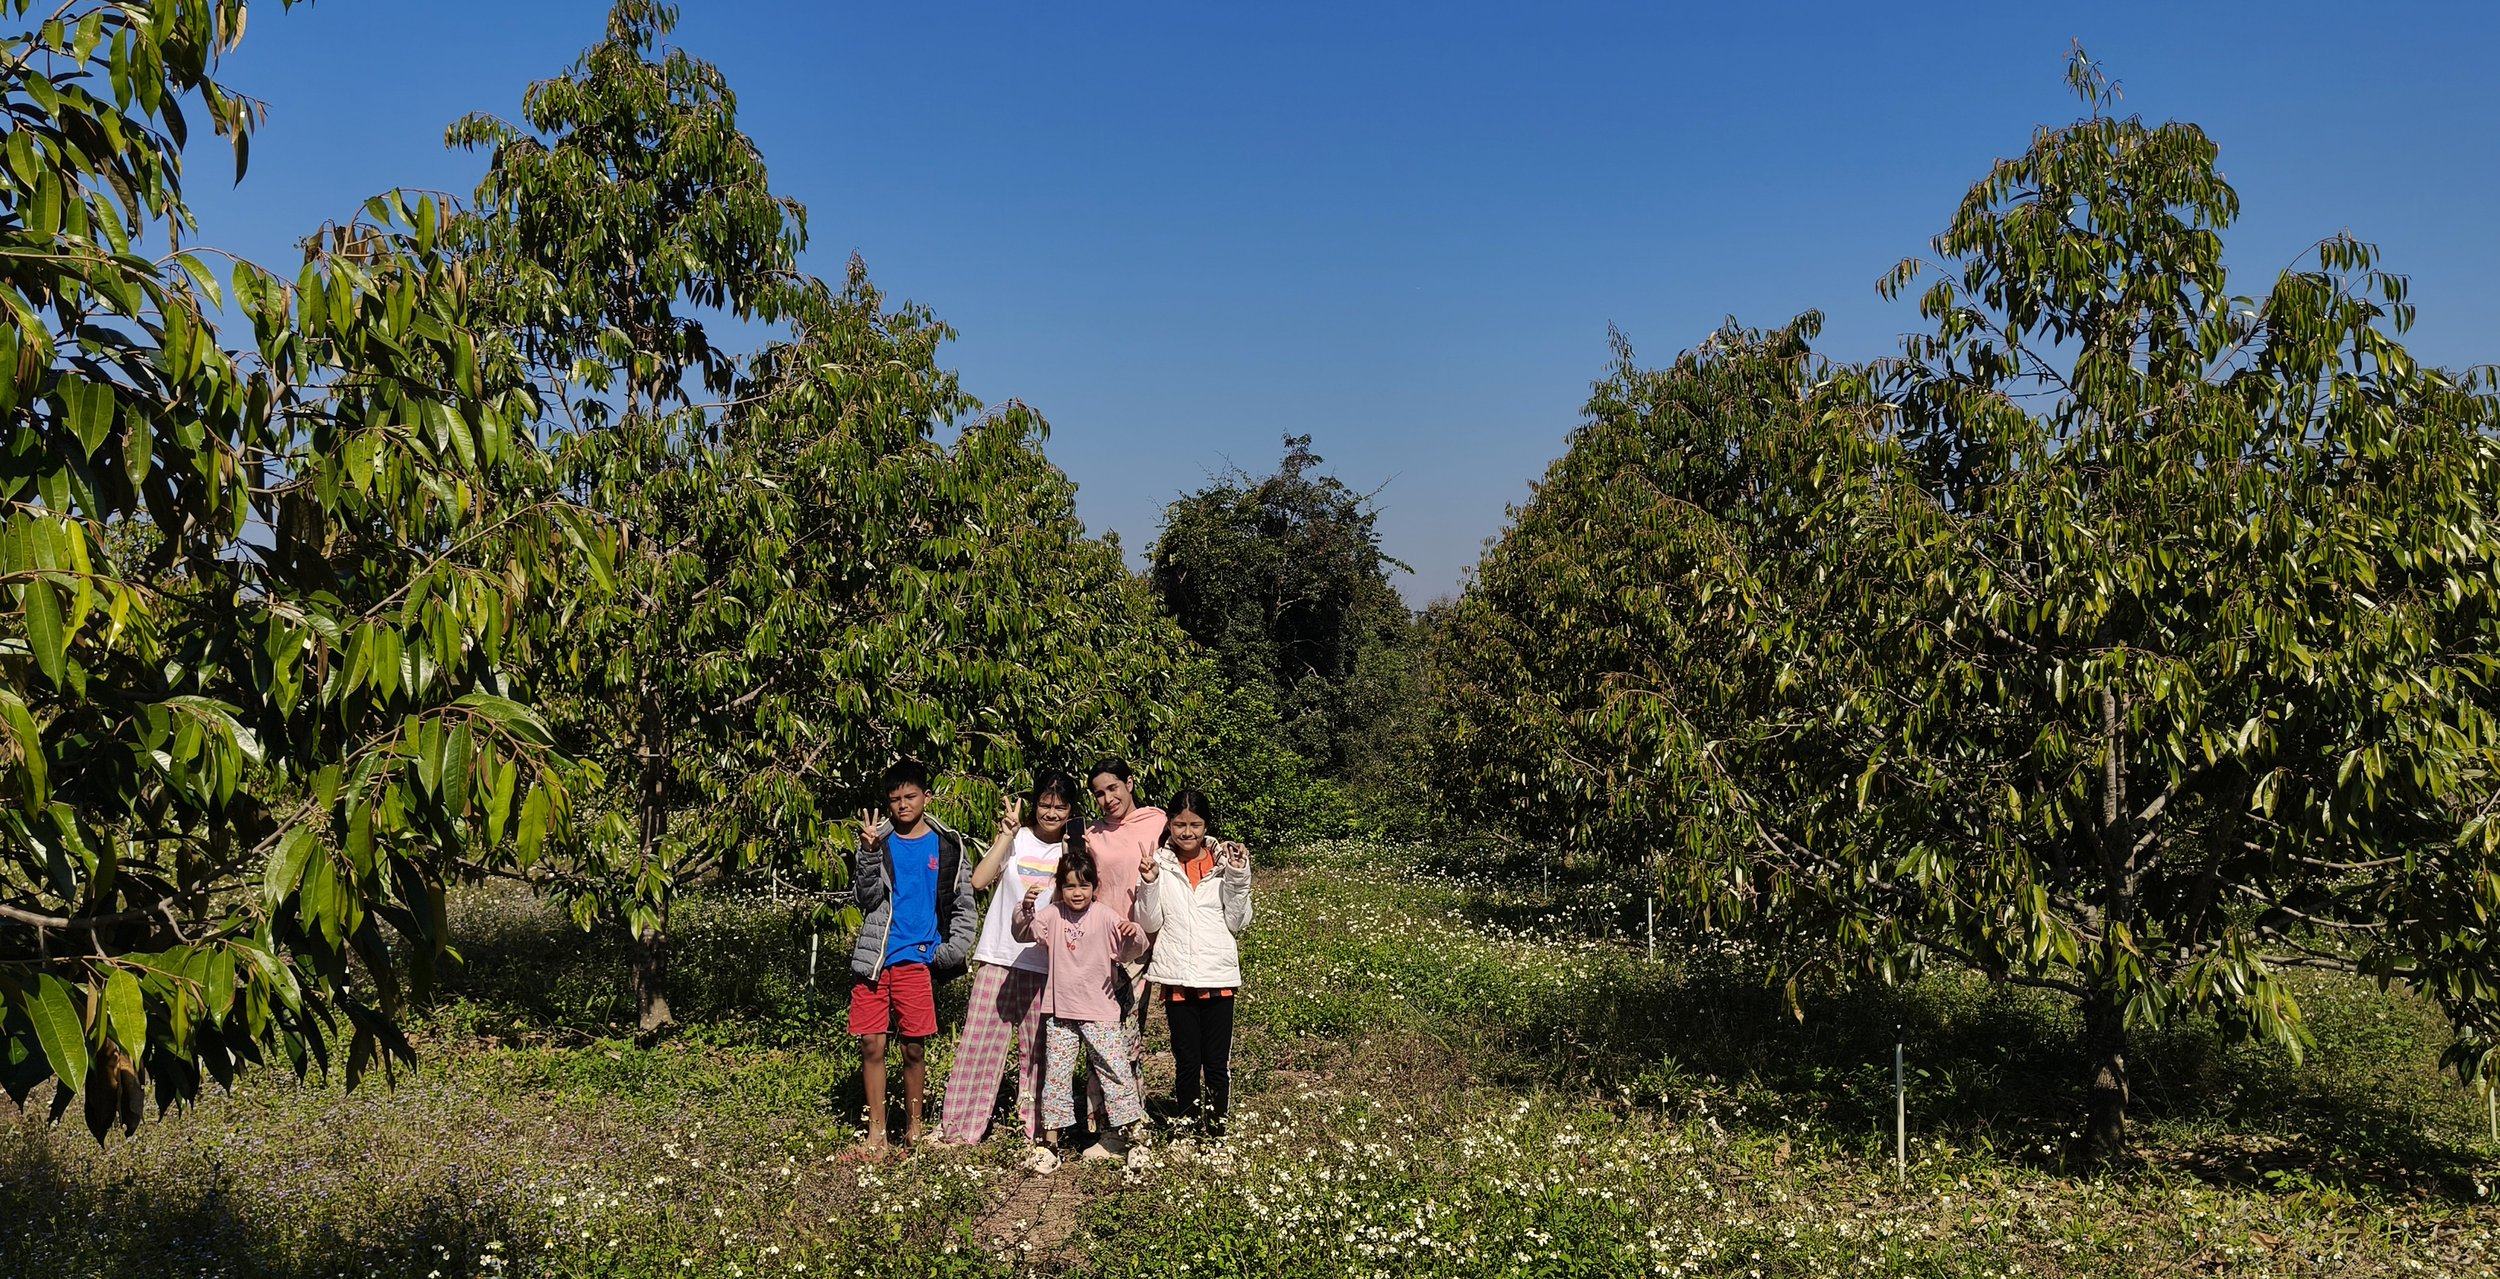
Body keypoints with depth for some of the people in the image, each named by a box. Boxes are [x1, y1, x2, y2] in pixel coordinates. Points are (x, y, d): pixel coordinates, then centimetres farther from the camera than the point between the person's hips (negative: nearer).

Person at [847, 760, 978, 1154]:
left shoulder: (947, 845, 6)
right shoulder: (877, 841, 6)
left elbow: (964, 907, 8)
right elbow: (865, 898, -1)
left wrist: (951, 955, -3)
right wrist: (870, 853, -15)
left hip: (918, 959, -1)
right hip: (874, 958, 1)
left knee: (914, 1048, 4)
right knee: (871, 1045, 0)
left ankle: (913, 1127, 18)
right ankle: (877, 1132, 10)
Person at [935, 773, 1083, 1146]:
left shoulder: (1074, 848, 6)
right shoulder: (1017, 838, 2)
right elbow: (979, 880, -10)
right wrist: (1007, 834, -10)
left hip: (1047, 964, 1)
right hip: (1000, 957, -1)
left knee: (1038, 1048, 6)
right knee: (980, 1039, 0)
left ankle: (1036, 1126, 17)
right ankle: (959, 1126, 9)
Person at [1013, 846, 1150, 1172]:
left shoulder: (1105, 916, -6)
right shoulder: (1053, 915, 2)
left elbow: (1132, 951, -9)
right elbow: (1024, 934, -6)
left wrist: (1133, 935, -32)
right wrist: (1026, 909, -26)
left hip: (1100, 1012, -2)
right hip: (1060, 1012, 2)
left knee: (1116, 1071, -2)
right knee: (1056, 1075, 6)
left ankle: (1124, 1136, 9)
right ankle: (1052, 1141, 14)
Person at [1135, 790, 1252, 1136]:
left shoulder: (1224, 861, 1)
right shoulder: (1158, 863, 1)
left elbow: (1237, 921, 1)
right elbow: (1149, 923, -1)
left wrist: (1238, 877, -10)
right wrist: (1149, 884, -16)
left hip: (1218, 975, 0)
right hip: (1176, 977, 0)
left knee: (1217, 1062, 4)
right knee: (1186, 1061, 8)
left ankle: (1217, 1131, 16)